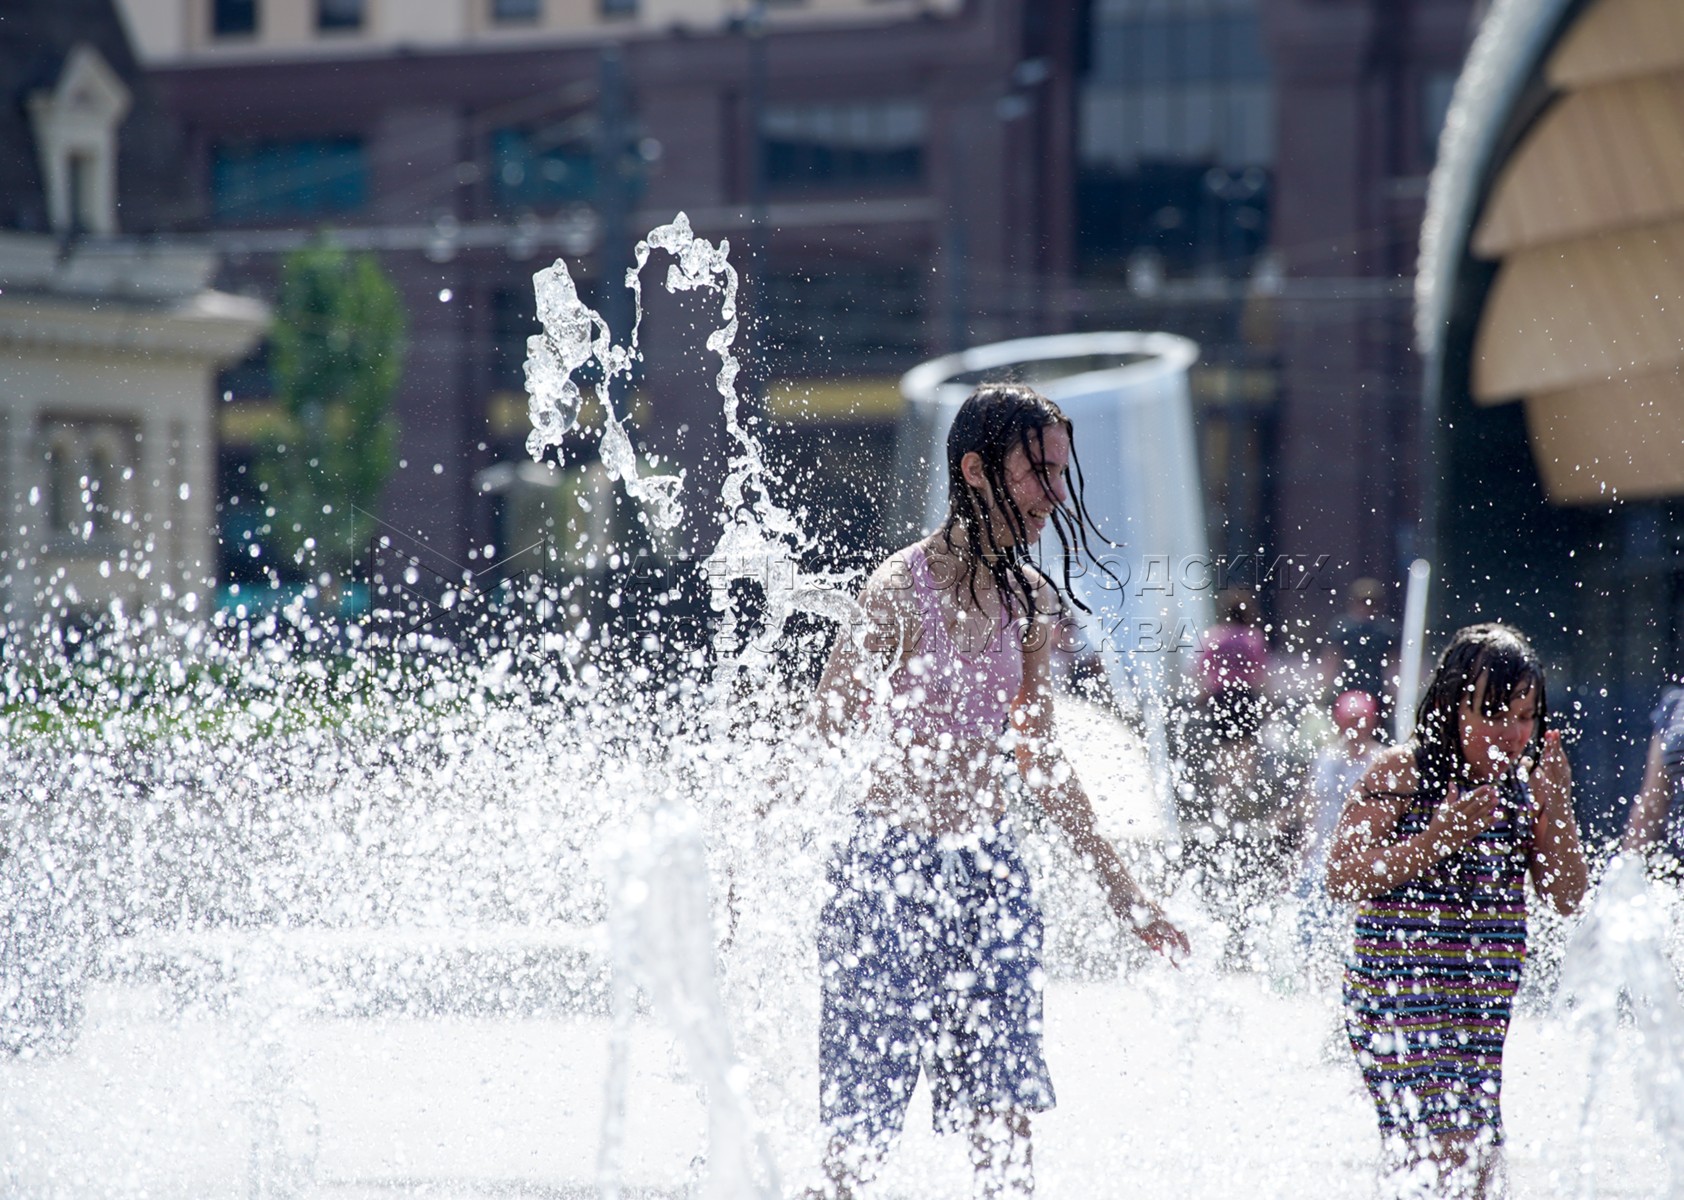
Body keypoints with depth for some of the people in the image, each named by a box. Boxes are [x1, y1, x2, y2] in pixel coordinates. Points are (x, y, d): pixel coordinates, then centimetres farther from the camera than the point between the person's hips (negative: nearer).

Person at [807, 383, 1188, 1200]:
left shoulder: (1032, 603, 7)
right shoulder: (902, 590, -13)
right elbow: (821, 741, -10)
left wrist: (1119, 889, 22)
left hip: (991, 870, 6)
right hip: (893, 864, -6)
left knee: (1006, 1119, -3)